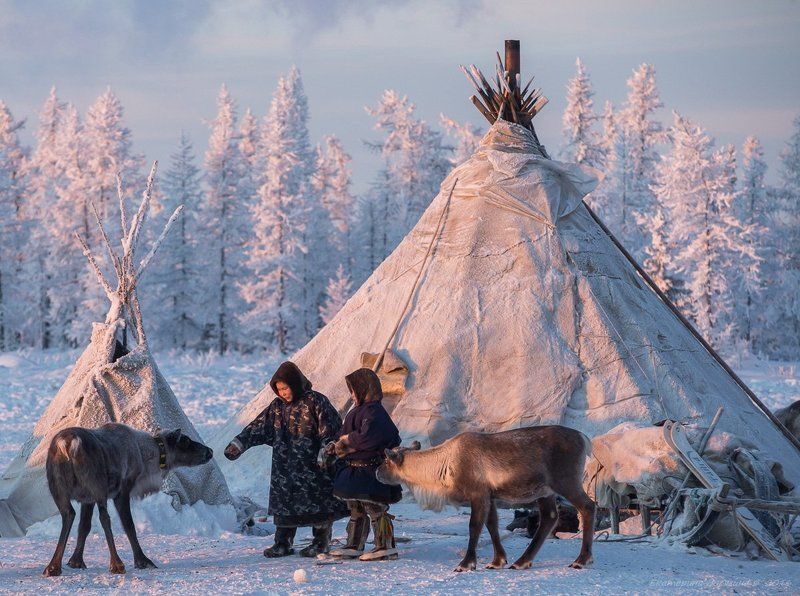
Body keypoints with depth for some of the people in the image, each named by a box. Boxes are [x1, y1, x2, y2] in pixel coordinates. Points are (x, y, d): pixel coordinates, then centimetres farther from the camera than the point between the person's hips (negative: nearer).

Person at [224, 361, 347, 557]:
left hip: (312, 467, -5)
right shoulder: (277, 407, 10)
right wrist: (238, 444, 1)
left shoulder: (315, 402, -7)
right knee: (283, 504, 5)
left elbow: (330, 431, -9)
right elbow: (257, 427, 10)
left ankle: (321, 542, 11)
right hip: (285, 467, 5)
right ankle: (283, 544, 12)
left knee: (318, 504, 0)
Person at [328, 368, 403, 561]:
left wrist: (347, 440, -11)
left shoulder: (374, 411, -16)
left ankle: (386, 546, -4)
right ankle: (354, 546, 21)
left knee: (375, 508, -7)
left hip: (371, 471, -10)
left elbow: (367, 439, -27)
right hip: (355, 470, 10)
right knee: (356, 510, 15)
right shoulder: (358, 411, 15)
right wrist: (340, 446, -2)